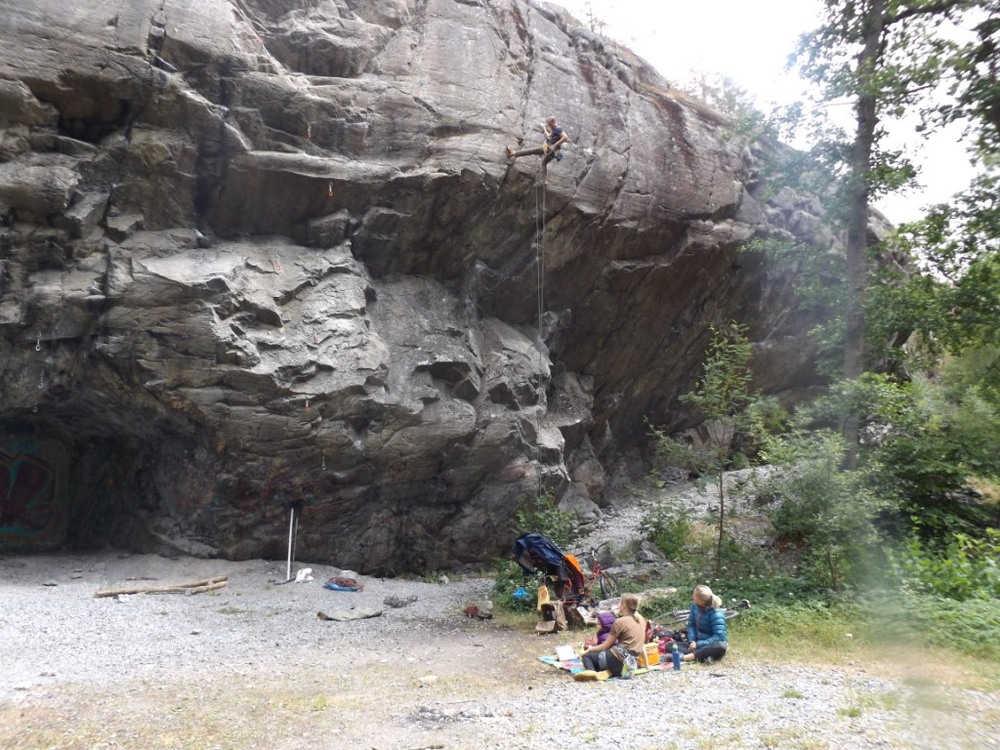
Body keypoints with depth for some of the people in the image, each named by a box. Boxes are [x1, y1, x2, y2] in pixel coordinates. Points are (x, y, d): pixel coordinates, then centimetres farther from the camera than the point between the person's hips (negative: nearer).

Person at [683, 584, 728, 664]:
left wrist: (698, 644, -27)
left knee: (721, 647, -42)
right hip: (698, 643, 6)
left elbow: (719, 637, -25)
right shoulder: (695, 606, -3)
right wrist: (692, 641, -17)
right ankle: (703, 656, -33)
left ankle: (683, 657, -47)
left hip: (713, 646, -6)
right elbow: (691, 625, 2)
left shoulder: (716, 613, -21)